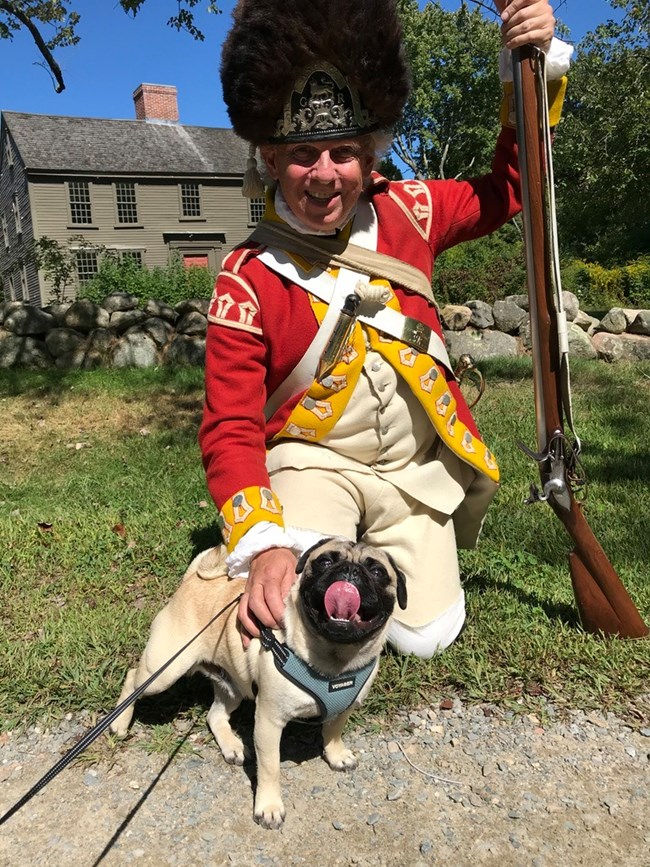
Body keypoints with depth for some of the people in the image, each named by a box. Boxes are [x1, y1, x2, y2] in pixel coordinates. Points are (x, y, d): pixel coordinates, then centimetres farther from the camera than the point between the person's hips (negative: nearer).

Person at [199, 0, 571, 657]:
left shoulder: (406, 212, -6)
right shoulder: (247, 280, -17)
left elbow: (505, 190, 10)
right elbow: (230, 430, -18)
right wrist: (264, 547, -33)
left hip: (417, 463, 3)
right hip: (314, 461, -2)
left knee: (427, 637, -2)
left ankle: (384, 547, 30)